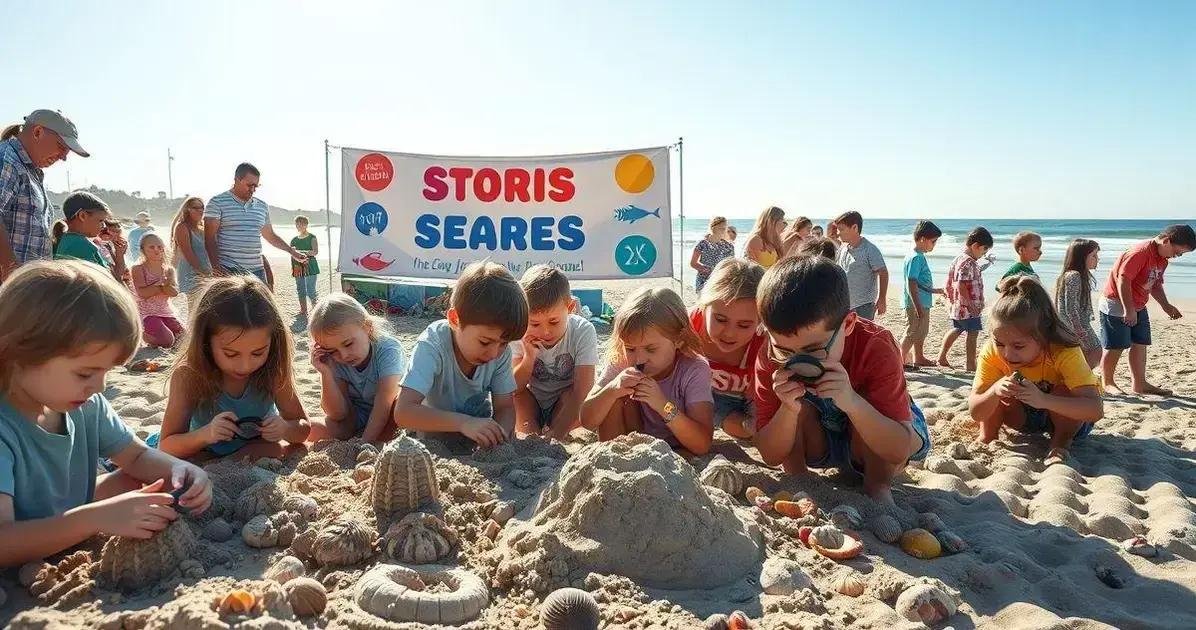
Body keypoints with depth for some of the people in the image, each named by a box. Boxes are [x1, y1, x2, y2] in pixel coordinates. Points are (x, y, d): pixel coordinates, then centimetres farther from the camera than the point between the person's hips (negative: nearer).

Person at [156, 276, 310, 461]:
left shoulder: (272, 370, -22)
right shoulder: (188, 375, -25)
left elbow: (303, 427, -9)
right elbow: (166, 447, -17)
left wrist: (285, 429, -33)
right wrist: (205, 434, -38)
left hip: (260, 451, 2)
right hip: (207, 456, -2)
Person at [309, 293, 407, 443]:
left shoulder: (388, 350, -25)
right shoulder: (333, 360, -13)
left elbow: (383, 405, -32)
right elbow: (338, 414, -16)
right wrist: (325, 373, -27)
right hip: (355, 418, 3)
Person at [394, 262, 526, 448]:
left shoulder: (501, 349, -16)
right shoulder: (432, 345, -30)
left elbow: (505, 407, -10)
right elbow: (403, 412, -38)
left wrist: (498, 435, -33)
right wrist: (464, 423, -48)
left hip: (480, 425, 3)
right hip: (433, 429, -3)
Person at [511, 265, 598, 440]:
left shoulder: (583, 332, -25)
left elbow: (581, 391, -30)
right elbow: (515, 388, -16)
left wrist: (557, 435, -41)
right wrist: (529, 358, -35)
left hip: (565, 405, -2)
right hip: (531, 405, 2)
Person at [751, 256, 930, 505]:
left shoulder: (875, 347, -31)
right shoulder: (772, 357, -26)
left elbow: (900, 450, -34)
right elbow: (771, 456, -22)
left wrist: (852, 402, -50)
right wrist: (788, 410, -42)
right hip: (816, 446, 2)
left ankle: (878, 486, -10)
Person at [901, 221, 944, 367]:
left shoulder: (920, 256, 12)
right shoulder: (915, 258, -19)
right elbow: (911, 285, -24)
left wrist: (934, 290, 30)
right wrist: (918, 307, -26)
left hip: (922, 303, 10)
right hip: (916, 304, -10)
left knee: (922, 332, 20)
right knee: (912, 333, -4)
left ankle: (919, 358, 33)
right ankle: (901, 360, 4)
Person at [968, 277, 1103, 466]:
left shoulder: (1065, 353, -34)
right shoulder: (992, 352, -26)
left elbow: (1096, 410, -44)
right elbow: (976, 413, -23)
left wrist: (1042, 399, -58)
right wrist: (994, 391, -44)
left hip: (1068, 417, -2)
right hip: (1026, 416, 2)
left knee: (1064, 390, -33)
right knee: (994, 393, -25)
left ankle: (1061, 442, -9)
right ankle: (987, 438, -2)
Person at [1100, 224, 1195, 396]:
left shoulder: (1162, 259, 8)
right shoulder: (1140, 253, -23)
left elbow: (1156, 284, 19)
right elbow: (1123, 280, -27)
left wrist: (1166, 305, 5)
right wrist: (1128, 310, -26)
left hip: (1138, 307, 10)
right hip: (1117, 306, -10)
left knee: (1140, 344, 9)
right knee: (1116, 347, -2)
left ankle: (1139, 383, 16)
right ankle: (1107, 383, 11)